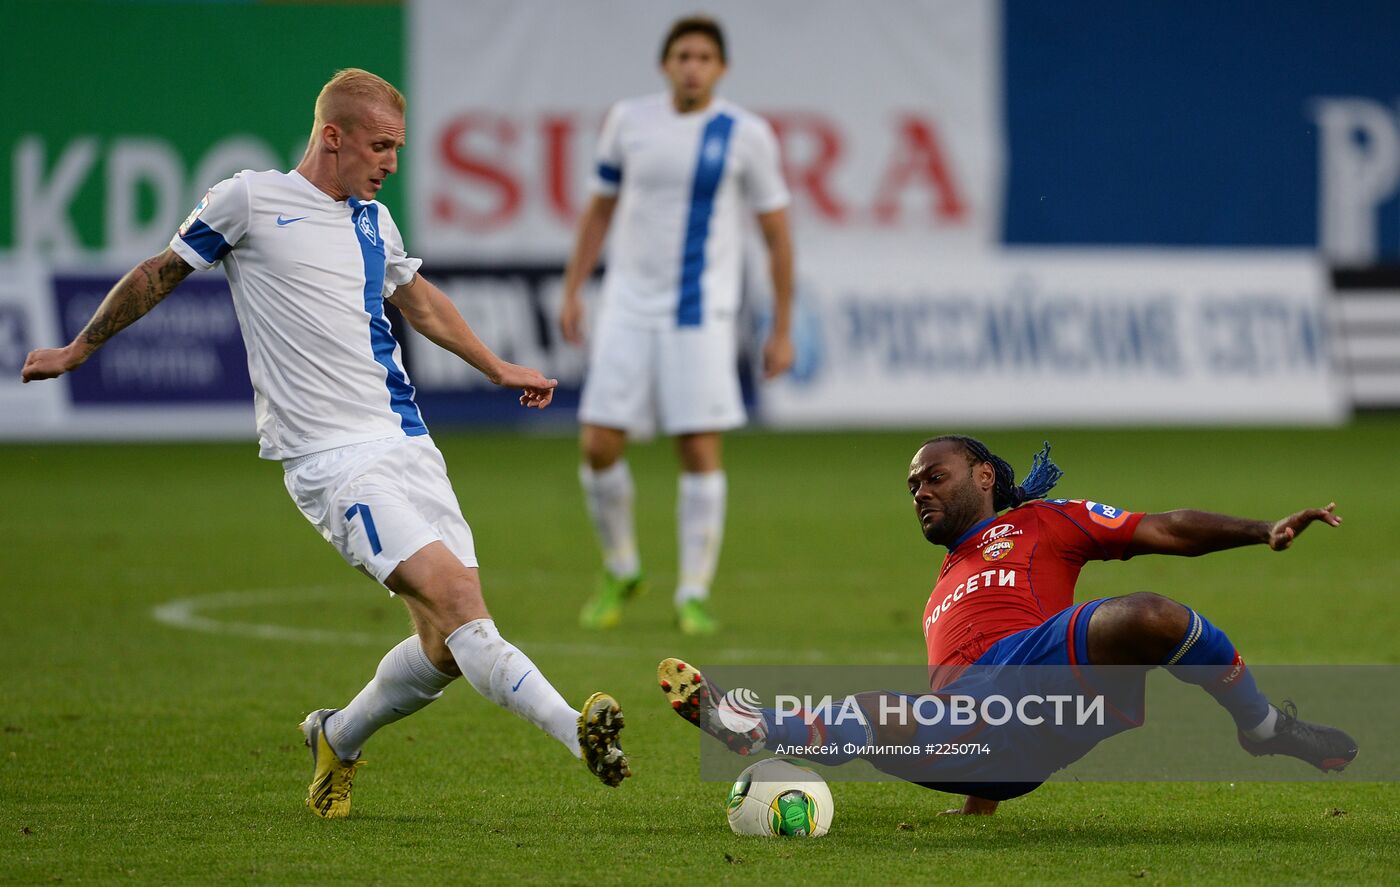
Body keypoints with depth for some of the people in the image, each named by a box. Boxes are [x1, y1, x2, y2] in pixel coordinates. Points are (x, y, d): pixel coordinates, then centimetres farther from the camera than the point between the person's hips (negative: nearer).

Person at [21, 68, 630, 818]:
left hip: (407, 443, 7)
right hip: (334, 463, -7)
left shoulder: (373, 220, 18)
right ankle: (578, 733, -33)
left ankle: (338, 740, 23)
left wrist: (498, 369, 41)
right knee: (454, 595, -22)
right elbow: (160, 275, 11)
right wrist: (78, 350, 19)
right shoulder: (250, 200, -1)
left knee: (446, 644, -1)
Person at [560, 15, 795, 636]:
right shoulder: (629, 120, 4)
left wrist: (782, 332, 1)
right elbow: (600, 209, 16)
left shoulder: (745, 135, -3)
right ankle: (620, 572, 18)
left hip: (701, 313, -2)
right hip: (628, 306, 2)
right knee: (598, 445, -3)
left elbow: (777, 235, 3)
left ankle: (694, 595, 3)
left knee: (701, 450, -7)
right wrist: (572, 292, 10)